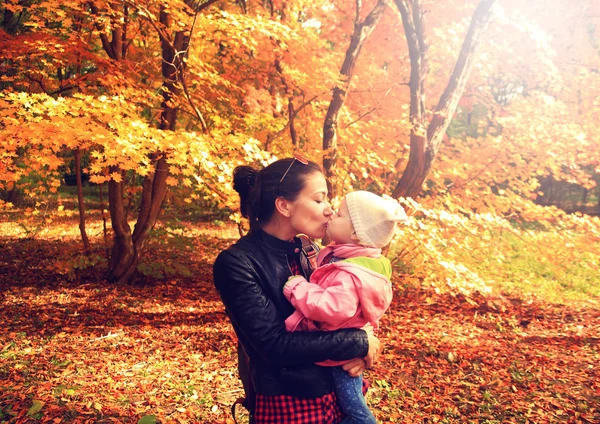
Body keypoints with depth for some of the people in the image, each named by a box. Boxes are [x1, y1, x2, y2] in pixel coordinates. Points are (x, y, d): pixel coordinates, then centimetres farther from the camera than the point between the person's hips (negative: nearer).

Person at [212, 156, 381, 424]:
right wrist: (359, 343, -18)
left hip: (335, 394, 6)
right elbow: (275, 344, -24)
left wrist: (361, 352, -13)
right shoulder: (236, 263, -18)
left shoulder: (307, 251, 3)